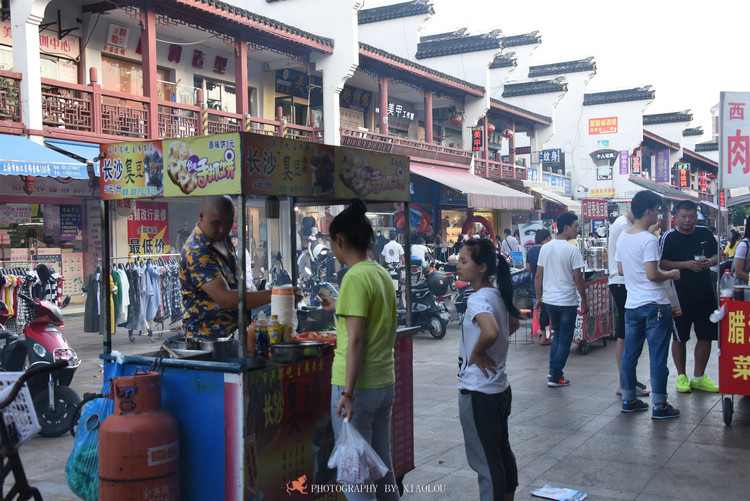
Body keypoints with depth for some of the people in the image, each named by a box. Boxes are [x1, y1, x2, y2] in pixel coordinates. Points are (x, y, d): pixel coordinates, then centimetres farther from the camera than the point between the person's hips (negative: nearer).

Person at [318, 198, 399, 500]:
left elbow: (356, 340, -20)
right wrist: (339, 309, 33)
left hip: (358, 385, -9)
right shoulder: (382, 274, 11)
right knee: (382, 466, 16)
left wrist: (348, 392, -20)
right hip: (385, 383, 9)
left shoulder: (355, 278, -15)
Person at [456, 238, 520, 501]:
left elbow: (491, 332, -38)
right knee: (502, 451, 20)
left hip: (478, 392, -9)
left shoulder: (477, 299, -20)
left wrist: (477, 353, -20)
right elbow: (512, 325, 24)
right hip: (500, 387, 9)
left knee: (485, 460, 1)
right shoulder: (497, 295, 7)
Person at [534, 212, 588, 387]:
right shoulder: (572, 250, -13)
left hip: (549, 300, 6)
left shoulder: (545, 248, 4)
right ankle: (555, 377, 7)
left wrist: (538, 298, 15)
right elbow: (578, 279, -12)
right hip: (567, 301, -6)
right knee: (565, 340, 5)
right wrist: (584, 301, -1)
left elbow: (538, 276, 7)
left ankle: (553, 371, 18)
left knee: (557, 335, 22)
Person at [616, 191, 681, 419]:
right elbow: (652, 275, -20)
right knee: (658, 356, 0)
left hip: (632, 304, 8)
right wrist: (670, 275, -3)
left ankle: (628, 400, 20)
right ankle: (659, 405, 4)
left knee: (629, 353, 12)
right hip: (655, 304, -7)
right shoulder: (648, 240, -16)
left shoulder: (622, 237, 8)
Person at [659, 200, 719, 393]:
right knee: (680, 338, 6)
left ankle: (699, 377, 22)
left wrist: (710, 261, -6)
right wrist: (686, 264, -20)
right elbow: (661, 263, -12)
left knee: (706, 336, 8)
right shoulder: (669, 237, -7)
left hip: (705, 294, 4)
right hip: (680, 296, -4)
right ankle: (681, 376, 20)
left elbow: (718, 254, 16)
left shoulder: (706, 233, 6)